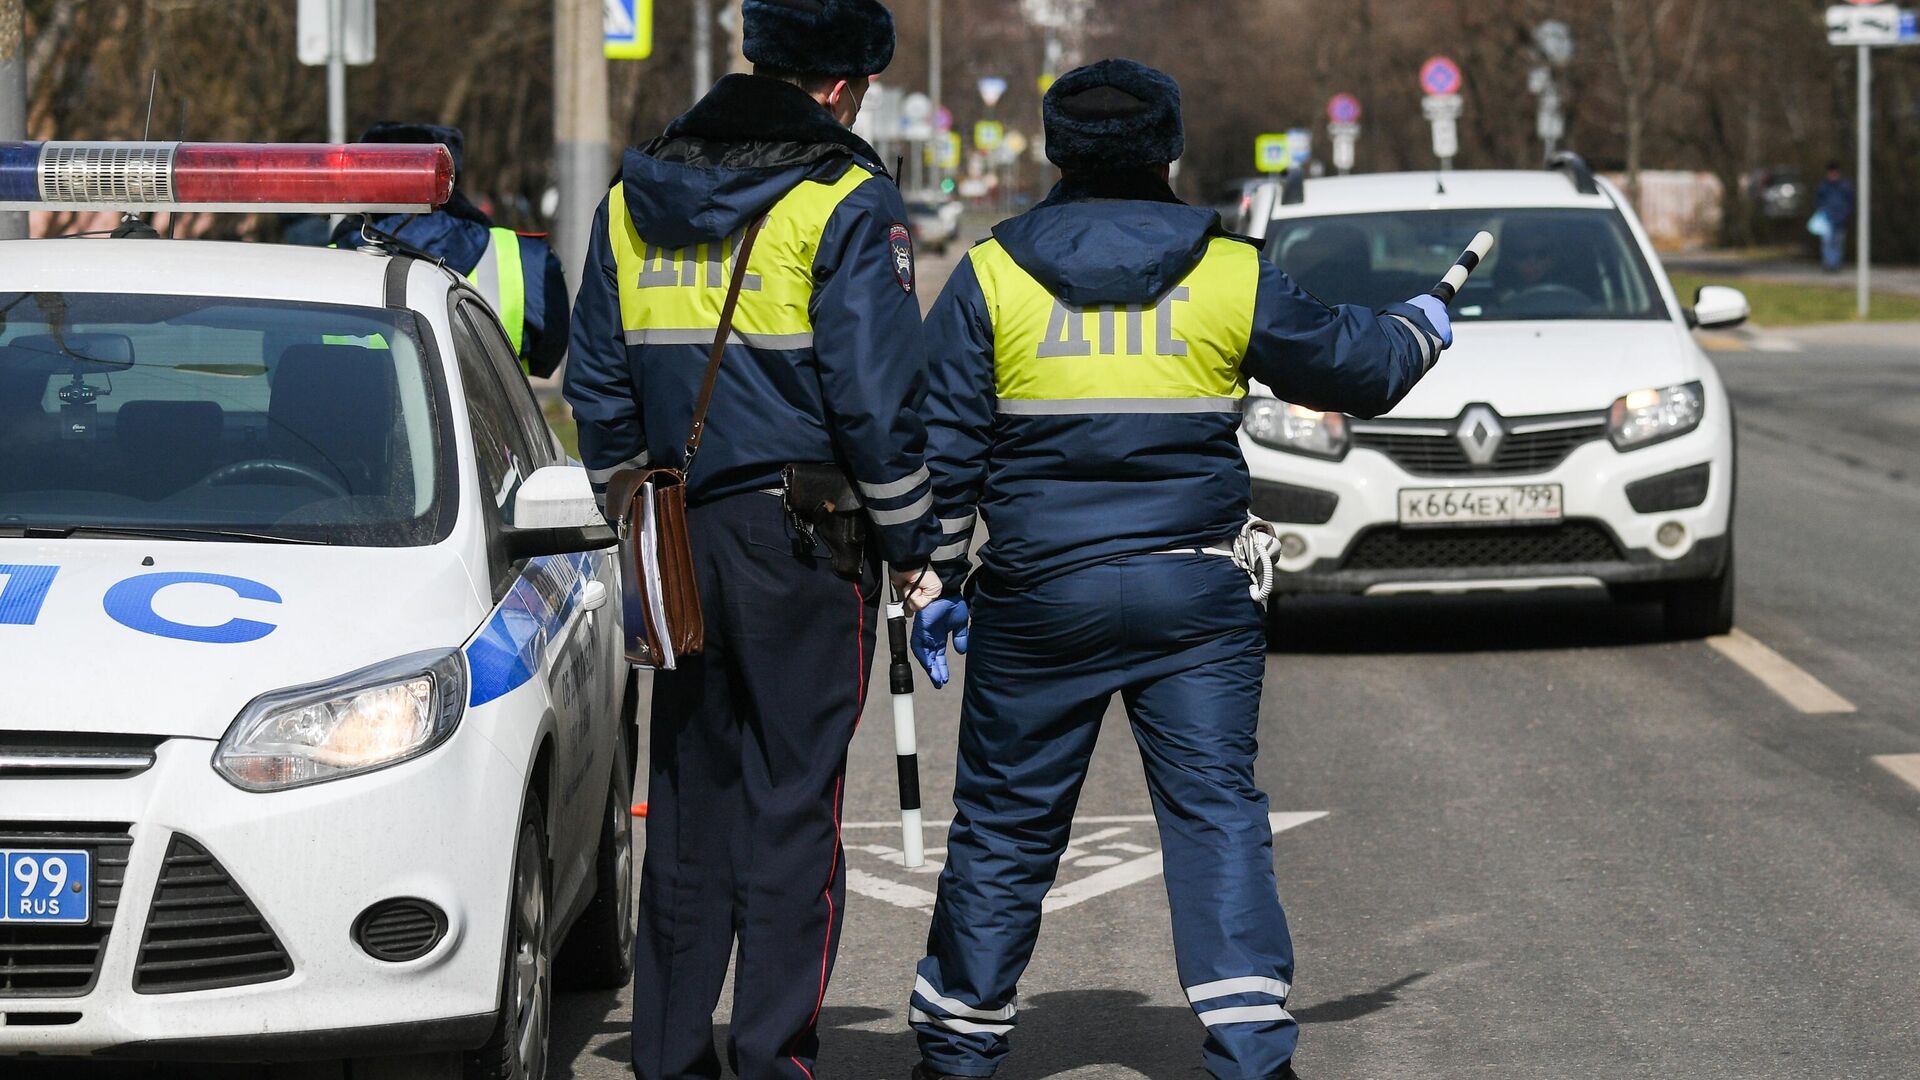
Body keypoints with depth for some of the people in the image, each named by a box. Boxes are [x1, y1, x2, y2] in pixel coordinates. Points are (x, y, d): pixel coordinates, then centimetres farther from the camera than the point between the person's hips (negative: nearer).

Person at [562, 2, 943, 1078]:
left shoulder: (636, 195, 10)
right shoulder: (848, 202, -9)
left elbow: (600, 382, 15)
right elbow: (877, 395, -12)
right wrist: (913, 546, -3)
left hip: (682, 536, 6)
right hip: (803, 543, -6)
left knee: (689, 801, 12)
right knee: (793, 805, -1)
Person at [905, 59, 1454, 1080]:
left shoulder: (989, 276, 0)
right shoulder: (1233, 277, 0)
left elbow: (941, 451, 0)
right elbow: (1356, 365, 13)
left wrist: (936, 584, 8)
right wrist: (1418, 328, 34)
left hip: (1039, 601, 0)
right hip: (1195, 600, 0)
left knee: (1003, 822, 10)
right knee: (1217, 813, 2)